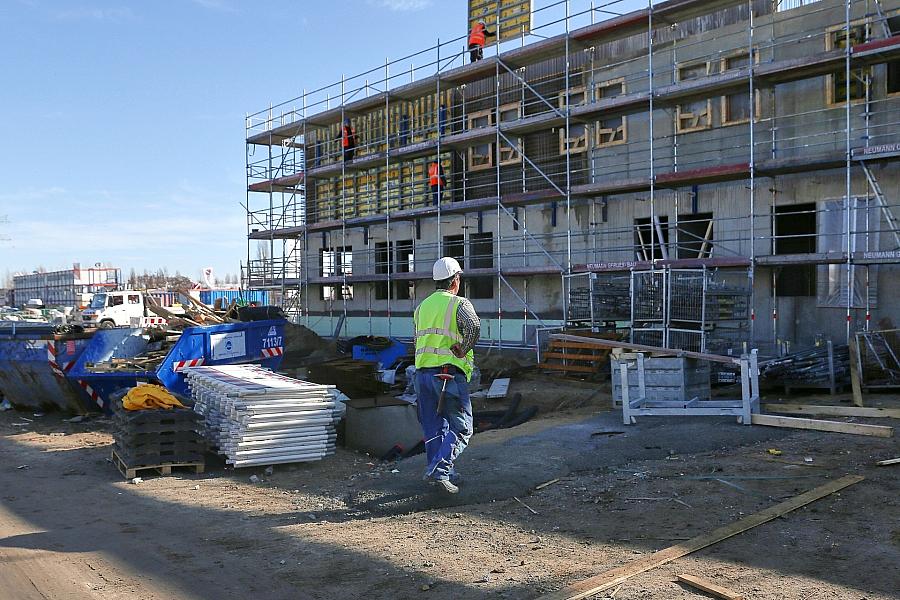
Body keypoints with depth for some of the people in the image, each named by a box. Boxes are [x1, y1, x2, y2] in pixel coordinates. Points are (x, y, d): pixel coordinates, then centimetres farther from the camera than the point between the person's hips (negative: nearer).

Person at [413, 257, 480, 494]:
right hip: (450, 373, -6)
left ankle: (442, 473, 20)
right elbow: (474, 326, -24)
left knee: (434, 428, 15)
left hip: (422, 373, 6)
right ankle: (439, 470, -12)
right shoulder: (459, 304, -5)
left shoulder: (422, 306, 17)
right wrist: (463, 350, -12)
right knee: (461, 428, 2)